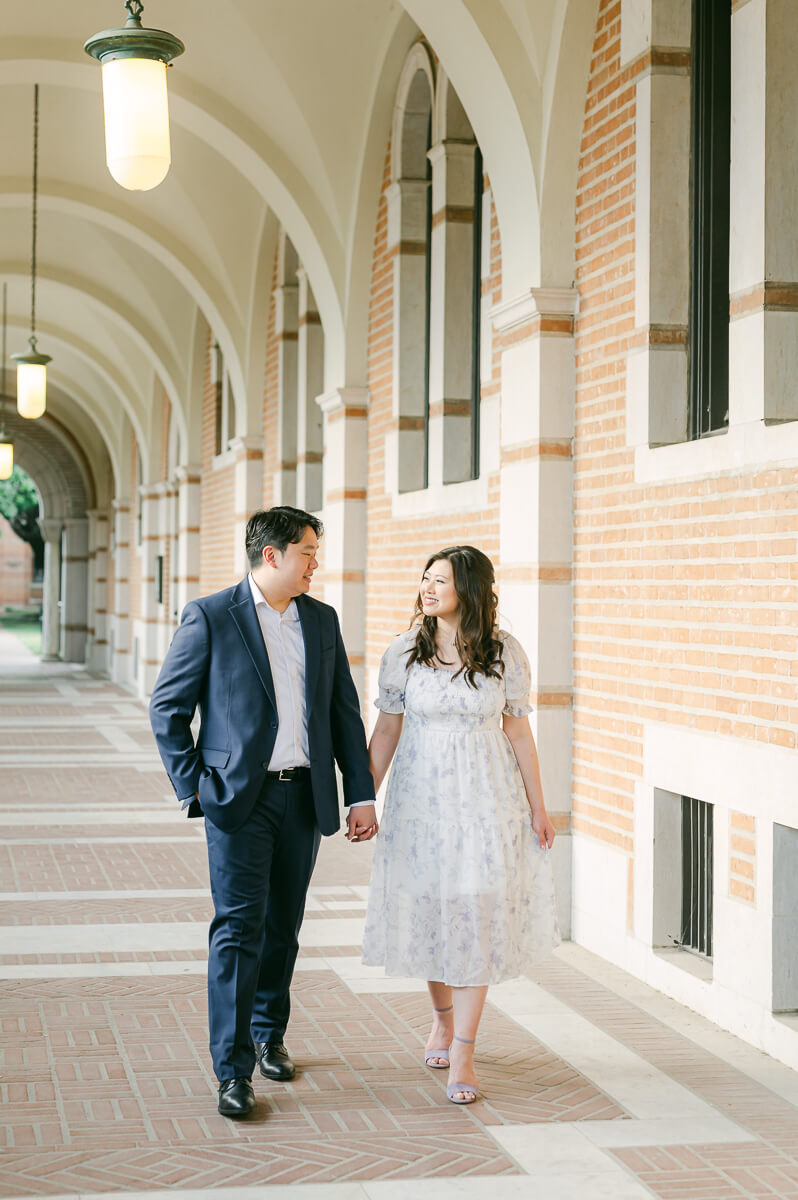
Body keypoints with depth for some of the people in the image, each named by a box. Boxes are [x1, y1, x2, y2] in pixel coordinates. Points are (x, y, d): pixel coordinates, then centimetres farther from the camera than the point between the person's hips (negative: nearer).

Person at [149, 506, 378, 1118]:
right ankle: (233, 1070, -4)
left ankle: (269, 1034, 33)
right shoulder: (210, 618, -6)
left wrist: (361, 793, 7)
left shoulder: (322, 620, 9)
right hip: (240, 798, -5)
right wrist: (193, 787, -7)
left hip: (305, 797, 5)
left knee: (283, 927, 14)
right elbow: (168, 707, -2)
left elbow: (345, 711, 12)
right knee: (239, 929, -8)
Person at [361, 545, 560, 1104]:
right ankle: (443, 1018, 37)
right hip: (421, 800, 1)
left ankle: (462, 1055, 1)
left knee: (477, 919, -4)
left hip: (485, 800, -1)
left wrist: (537, 805, 3)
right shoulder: (404, 651, -2)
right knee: (429, 915, 10)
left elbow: (517, 729, 3)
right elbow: (386, 729, 3)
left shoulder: (505, 652, -3)